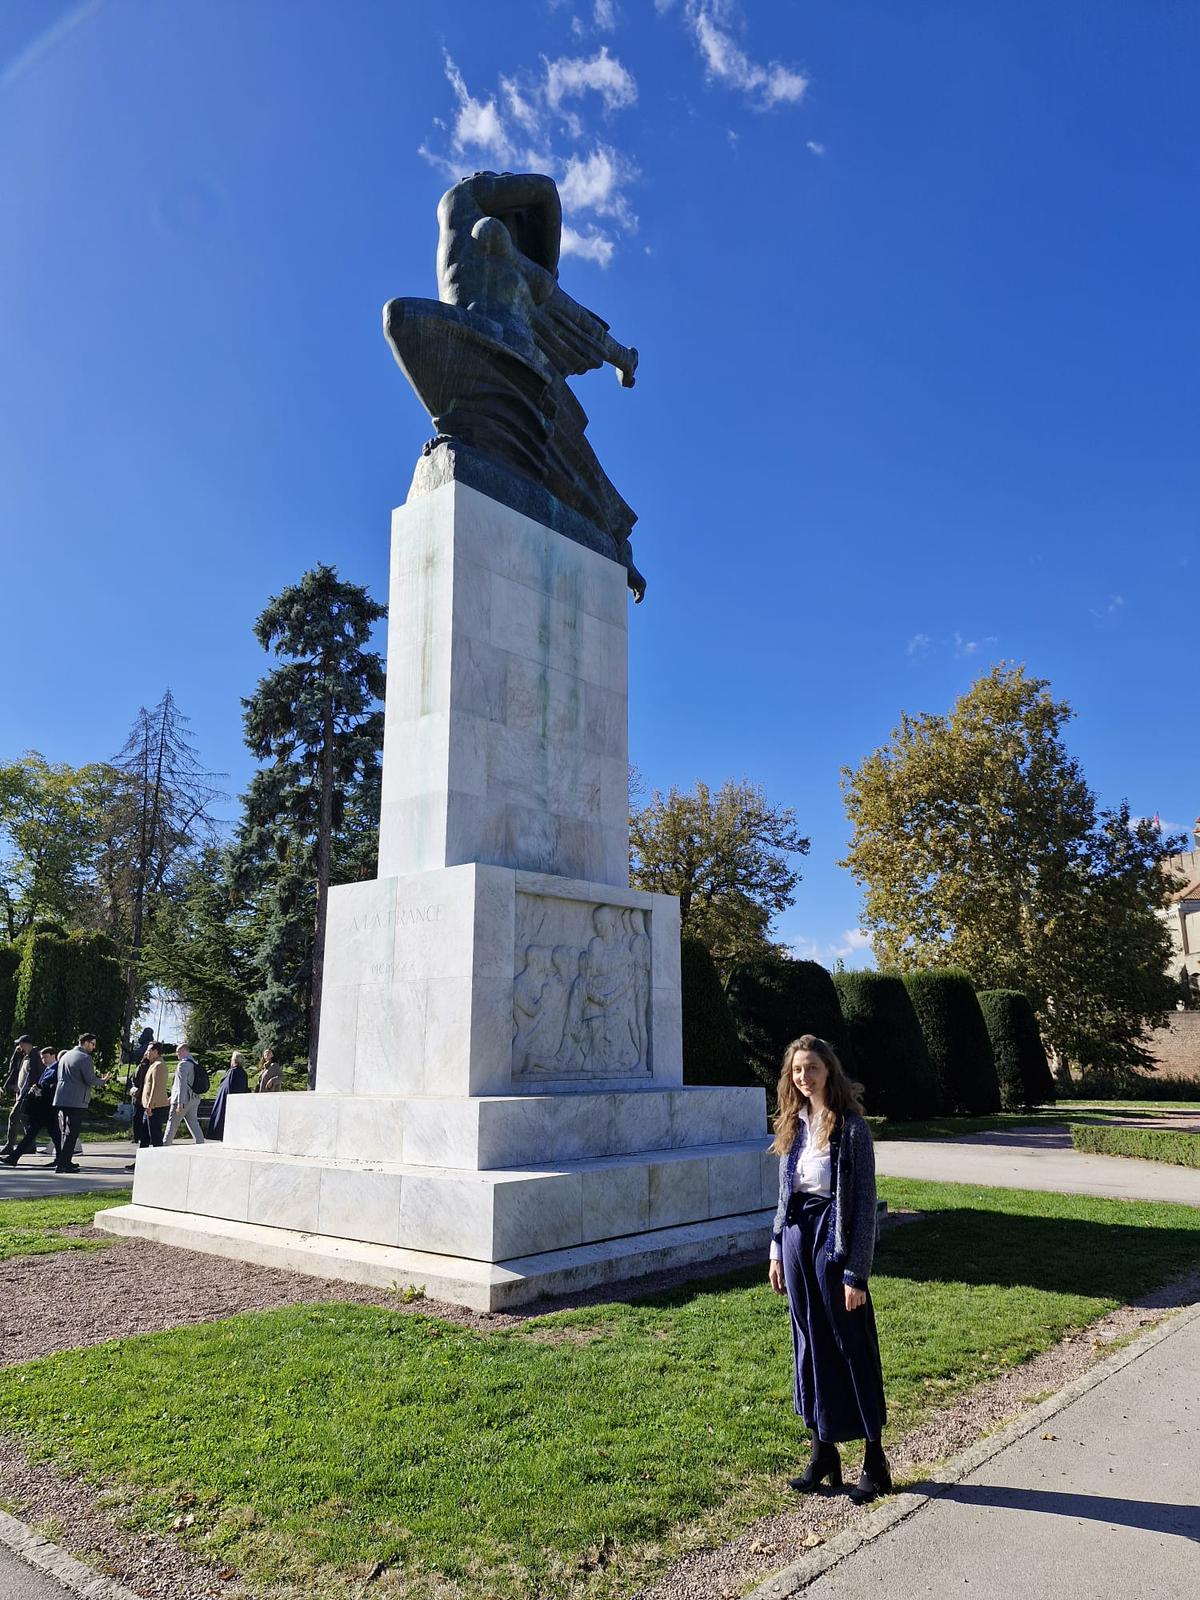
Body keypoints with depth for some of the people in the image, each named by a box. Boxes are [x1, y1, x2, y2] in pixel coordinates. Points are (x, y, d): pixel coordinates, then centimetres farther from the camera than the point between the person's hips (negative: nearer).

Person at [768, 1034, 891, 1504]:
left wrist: (856, 1274, -14)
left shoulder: (851, 1127, -12)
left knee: (853, 1347, 4)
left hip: (833, 1238, -6)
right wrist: (777, 1250, 13)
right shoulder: (793, 1123, 7)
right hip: (797, 1238, 6)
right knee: (810, 1345, 13)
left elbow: (864, 1203, -12)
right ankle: (823, 1452, 27)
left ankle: (875, 1460, 19)